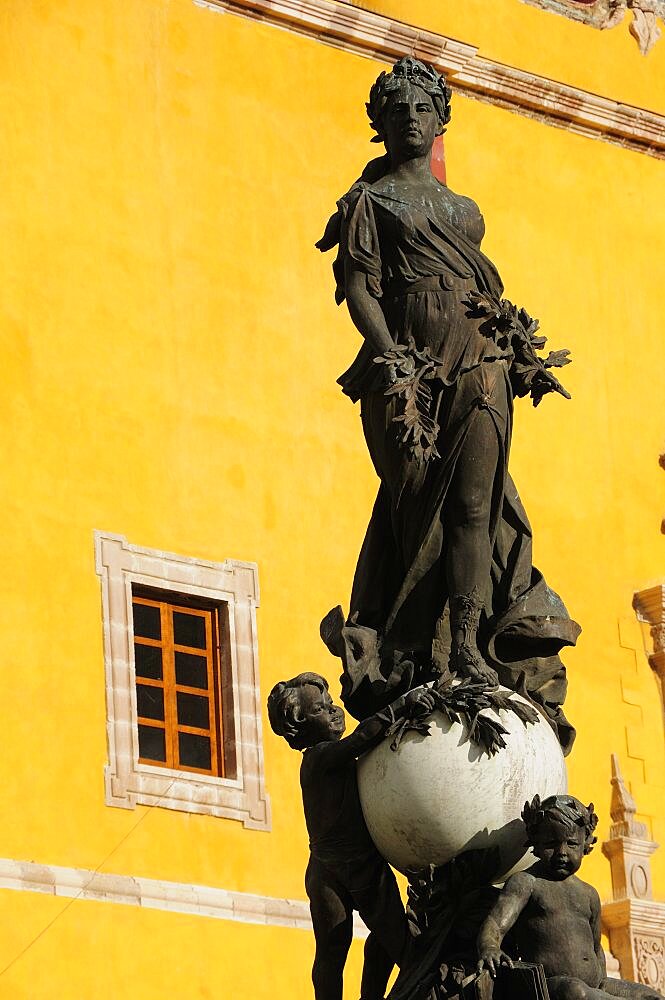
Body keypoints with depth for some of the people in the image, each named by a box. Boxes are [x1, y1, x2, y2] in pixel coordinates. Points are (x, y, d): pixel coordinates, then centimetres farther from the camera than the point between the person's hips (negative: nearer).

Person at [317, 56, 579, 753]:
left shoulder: (463, 210, 26)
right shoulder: (370, 201, 10)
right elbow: (358, 284, -2)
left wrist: (522, 354, 13)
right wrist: (391, 358, -16)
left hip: (479, 359, 4)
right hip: (409, 357, -4)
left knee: (477, 496, -12)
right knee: (418, 503, -7)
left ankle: (468, 644, -20)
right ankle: (407, 656, -5)